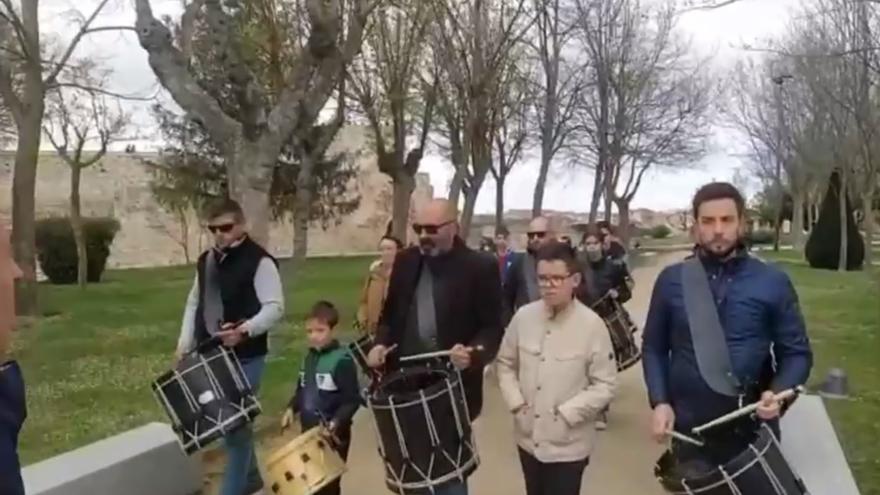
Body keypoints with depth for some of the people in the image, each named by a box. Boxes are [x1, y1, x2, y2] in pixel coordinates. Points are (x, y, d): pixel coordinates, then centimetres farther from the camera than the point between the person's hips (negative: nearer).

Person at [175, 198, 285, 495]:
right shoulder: (206, 260, 10)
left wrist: (245, 330, -32)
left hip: (245, 357, -7)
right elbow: (194, 303, 17)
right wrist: (185, 345, 10)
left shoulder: (259, 261, -13)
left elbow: (275, 307, -18)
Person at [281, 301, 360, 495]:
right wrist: (292, 408, 4)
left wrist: (336, 422, -31)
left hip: (333, 435, -8)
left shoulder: (342, 361, -18)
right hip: (309, 431, 8)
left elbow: (352, 400, -20)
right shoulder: (309, 358, 9)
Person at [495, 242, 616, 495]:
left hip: (568, 444, -4)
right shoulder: (523, 316, -6)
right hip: (529, 436, 4)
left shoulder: (592, 325, -16)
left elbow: (604, 385, -11)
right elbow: (505, 363, 7)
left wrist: (566, 413, -17)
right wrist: (516, 402, -5)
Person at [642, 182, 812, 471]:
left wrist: (778, 392, -15)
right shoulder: (671, 281, 0)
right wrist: (660, 401, -6)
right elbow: (654, 347, 6)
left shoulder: (773, 282, -2)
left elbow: (797, 352, 3)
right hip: (690, 432, 0)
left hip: (754, 432, 0)